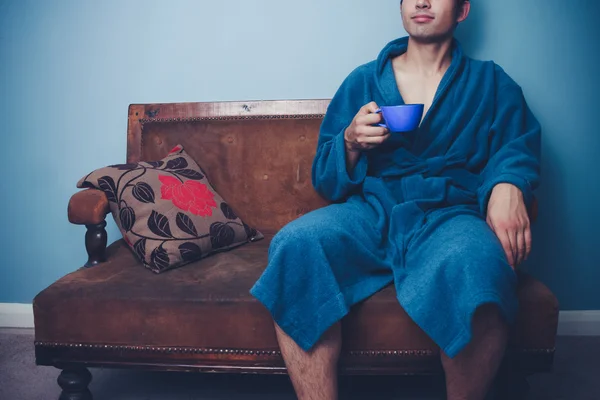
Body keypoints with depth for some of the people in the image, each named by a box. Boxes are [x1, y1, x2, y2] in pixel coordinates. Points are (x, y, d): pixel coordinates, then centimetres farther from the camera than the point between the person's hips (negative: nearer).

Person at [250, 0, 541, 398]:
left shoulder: (492, 83, 18)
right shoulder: (362, 81, 18)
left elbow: (518, 148, 5)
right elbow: (326, 182, 14)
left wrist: (508, 185, -19)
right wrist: (351, 142, -8)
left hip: (449, 213, -1)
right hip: (371, 211, 2)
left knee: (476, 264, -36)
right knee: (296, 244, -30)